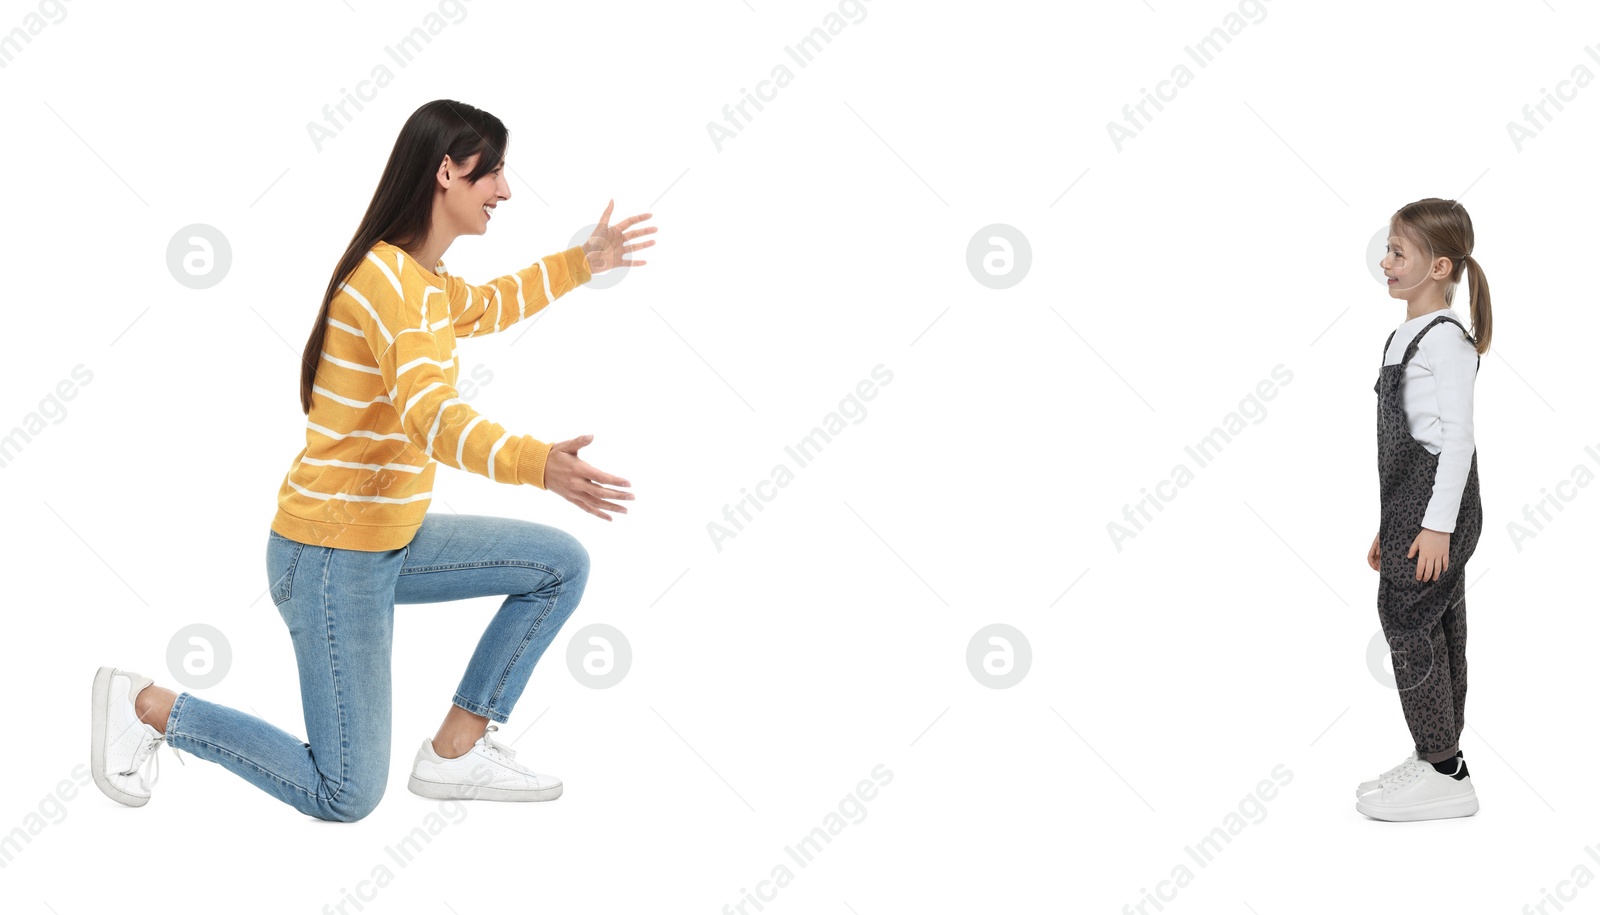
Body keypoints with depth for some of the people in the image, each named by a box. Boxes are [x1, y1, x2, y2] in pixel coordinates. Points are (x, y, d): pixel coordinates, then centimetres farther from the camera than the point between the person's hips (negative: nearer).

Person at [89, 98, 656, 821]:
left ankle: (457, 752, 10)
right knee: (346, 798, -3)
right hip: (332, 558, -10)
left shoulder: (424, 279, 8)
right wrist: (538, 463, -53)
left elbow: (485, 308, 32)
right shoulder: (387, 278, -22)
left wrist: (583, 261, 27)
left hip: (390, 542, 10)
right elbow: (432, 418, -37)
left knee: (562, 565, 6)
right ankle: (147, 706, 10)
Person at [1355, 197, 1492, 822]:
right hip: (1410, 505, 9)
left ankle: (1445, 774, -3)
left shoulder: (1446, 338, -13)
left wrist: (1437, 523, -21)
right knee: (1435, 630, 11)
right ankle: (1435, 759, 18)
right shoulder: (1406, 337, 17)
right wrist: (1389, 523, 22)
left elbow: (1457, 437, -17)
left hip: (1437, 506, -9)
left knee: (1410, 621, -9)